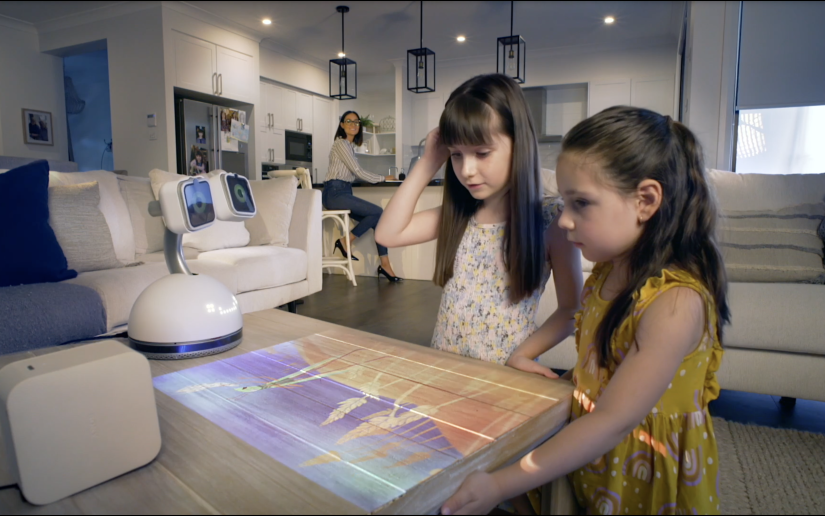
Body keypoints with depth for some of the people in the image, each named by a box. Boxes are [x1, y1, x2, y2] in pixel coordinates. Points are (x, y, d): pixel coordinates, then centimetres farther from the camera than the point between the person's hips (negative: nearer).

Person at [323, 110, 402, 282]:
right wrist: (382, 178, -2)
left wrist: (379, 178, 13)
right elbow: (358, 171, -11)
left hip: (344, 193, 8)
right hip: (335, 192, -8)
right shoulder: (341, 143, -7)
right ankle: (346, 242, -6)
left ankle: (385, 266, -6)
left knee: (378, 220, -6)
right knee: (378, 213, -18)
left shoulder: (350, 145, 21)